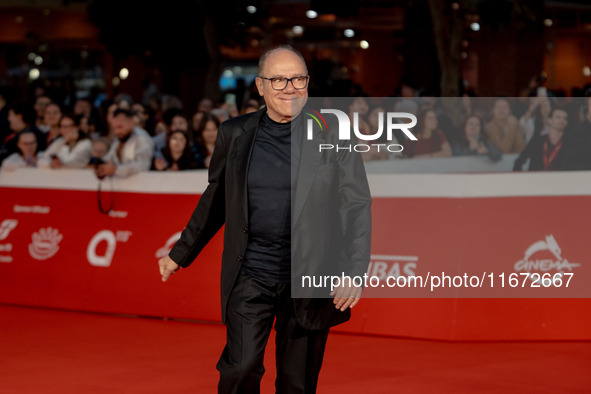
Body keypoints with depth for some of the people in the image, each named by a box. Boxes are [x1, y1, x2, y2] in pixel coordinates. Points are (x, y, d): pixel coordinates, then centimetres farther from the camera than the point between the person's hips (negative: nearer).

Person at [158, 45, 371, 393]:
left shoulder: (334, 136, -3)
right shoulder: (235, 134, 4)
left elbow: (358, 207, -3)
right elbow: (215, 201, 17)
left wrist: (355, 273, -13)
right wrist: (180, 254, 21)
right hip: (250, 276, 1)